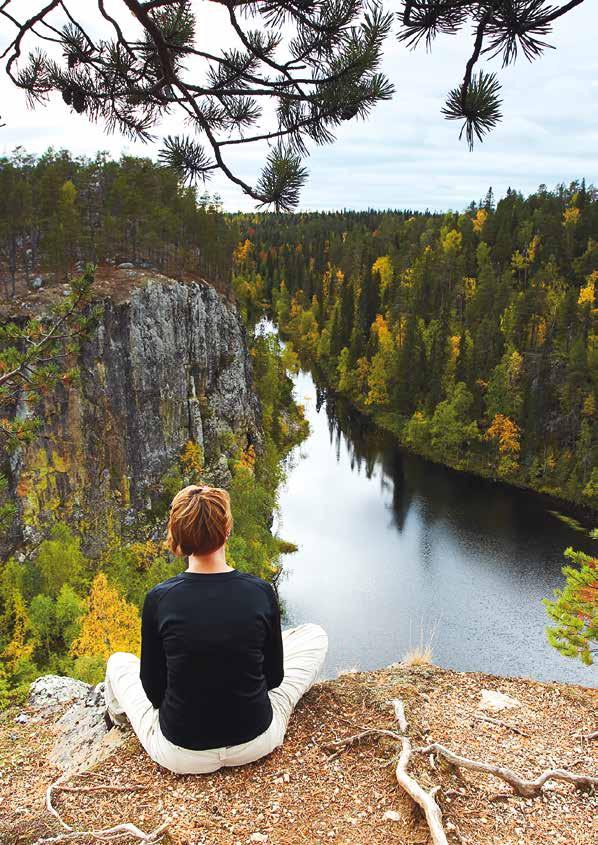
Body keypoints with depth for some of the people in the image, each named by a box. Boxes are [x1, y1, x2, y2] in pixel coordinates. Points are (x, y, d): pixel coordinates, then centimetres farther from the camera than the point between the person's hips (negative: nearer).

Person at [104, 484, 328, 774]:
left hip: (180, 755, 0)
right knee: (315, 635, 20)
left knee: (119, 662, 25)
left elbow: (153, 688, -4)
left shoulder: (158, 599, -17)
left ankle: (117, 714, 59)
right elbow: (274, 677, -2)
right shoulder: (261, 592, -15)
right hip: (258, 743, 0)